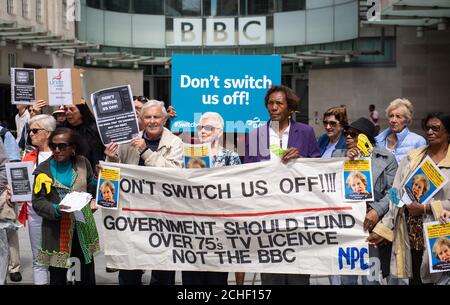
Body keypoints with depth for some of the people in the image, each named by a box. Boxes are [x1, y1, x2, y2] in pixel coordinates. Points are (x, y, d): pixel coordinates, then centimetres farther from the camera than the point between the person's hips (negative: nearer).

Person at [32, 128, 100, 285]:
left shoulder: (82, 163, 2)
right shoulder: (44, 169, -5)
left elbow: (91, 188, 17)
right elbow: (37, 201, -8)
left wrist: (97, 182, -2)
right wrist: (56, 210, -23)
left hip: (83, 226, 3)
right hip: (57, 230, -3)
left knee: (88, 267, 15)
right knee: (57, 274, 5)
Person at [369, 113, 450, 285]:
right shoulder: (412, 158, 11)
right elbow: (397, 199, 10)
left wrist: (426, 207, -15)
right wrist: (382, 230, 4)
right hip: (410, 236, 4)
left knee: (436, 278, -1)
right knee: (414, 279, 7)